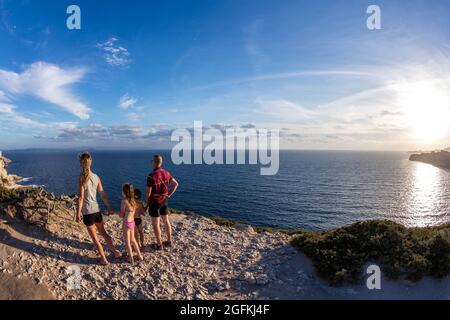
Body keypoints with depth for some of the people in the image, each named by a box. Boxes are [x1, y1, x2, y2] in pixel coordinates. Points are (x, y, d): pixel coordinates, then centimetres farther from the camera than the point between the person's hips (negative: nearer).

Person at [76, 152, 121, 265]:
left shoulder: (82, 177, -13)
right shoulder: (96, 177, 2)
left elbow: (81, 197, -14)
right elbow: (103, 194, 6)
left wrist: (78, 212, -7)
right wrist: (109, 207, 15)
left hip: (87, 212, -4)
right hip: (97, 209, 5)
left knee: (94, 237, 10)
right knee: (103, 232, 22)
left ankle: (103, 259, 17)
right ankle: (116, 252, 21)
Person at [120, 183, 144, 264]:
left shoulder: (124, 201, -16)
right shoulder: (133, 200, 3)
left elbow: (121, 215, -10)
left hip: (127, 223, -7)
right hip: (132, 222, 7)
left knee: (127, 242, 9)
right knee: (132, 240, 23)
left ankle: (131, 259, 17)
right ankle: (140, 256, 31)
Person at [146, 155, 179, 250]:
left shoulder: (151, 176, -22)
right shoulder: (166, 173, -1)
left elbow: (148, 192, -18)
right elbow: (175, 184, 6)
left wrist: (147, 203, -2)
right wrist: (169, 195, 6)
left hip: (154, 202, -6)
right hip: (164, 201, 7)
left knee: (155, 223, 8)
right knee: (166, 221, 18)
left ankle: (159, 244, 18)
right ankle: (169, 241, 29)